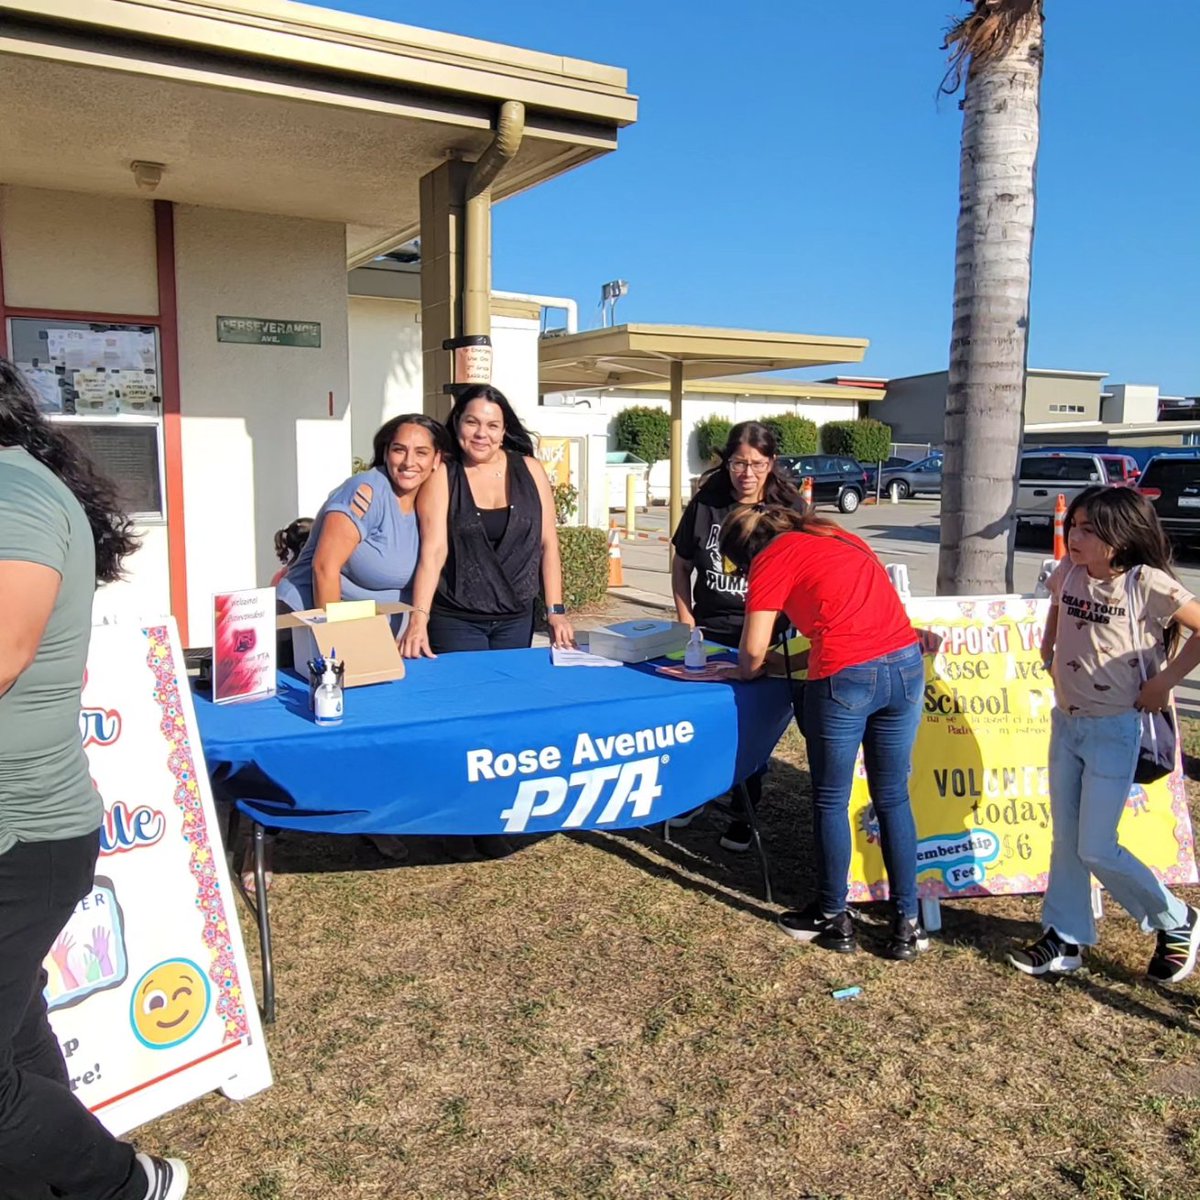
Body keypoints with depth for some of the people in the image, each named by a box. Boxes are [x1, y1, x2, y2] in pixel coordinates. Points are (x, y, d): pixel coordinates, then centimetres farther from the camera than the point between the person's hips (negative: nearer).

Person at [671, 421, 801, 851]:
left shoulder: (789, 509, -5)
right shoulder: (705, 503, -2)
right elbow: (682, 565, 7)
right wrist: (686, 619, -1)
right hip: (709, 631, 1)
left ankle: (742, 814, 23)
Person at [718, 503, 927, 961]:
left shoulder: (773, 558, 3)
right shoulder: (838, 536, 24)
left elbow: (752, 653, -1)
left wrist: (748, 669, 21)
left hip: (846, 676, -6)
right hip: (906, 664, 7)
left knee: (831, 802, 11)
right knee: (893, 799, 16)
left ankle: (832, 918, 24)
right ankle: (907, 924, 21)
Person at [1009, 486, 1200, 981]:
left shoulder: (1146, 584, -17)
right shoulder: (1066, 574, 0)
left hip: (1114, 728, -6)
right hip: (1065, 722, 6)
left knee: (1097, 849, -1)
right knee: (1065, 840, 12)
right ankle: (1065, 939, 25)